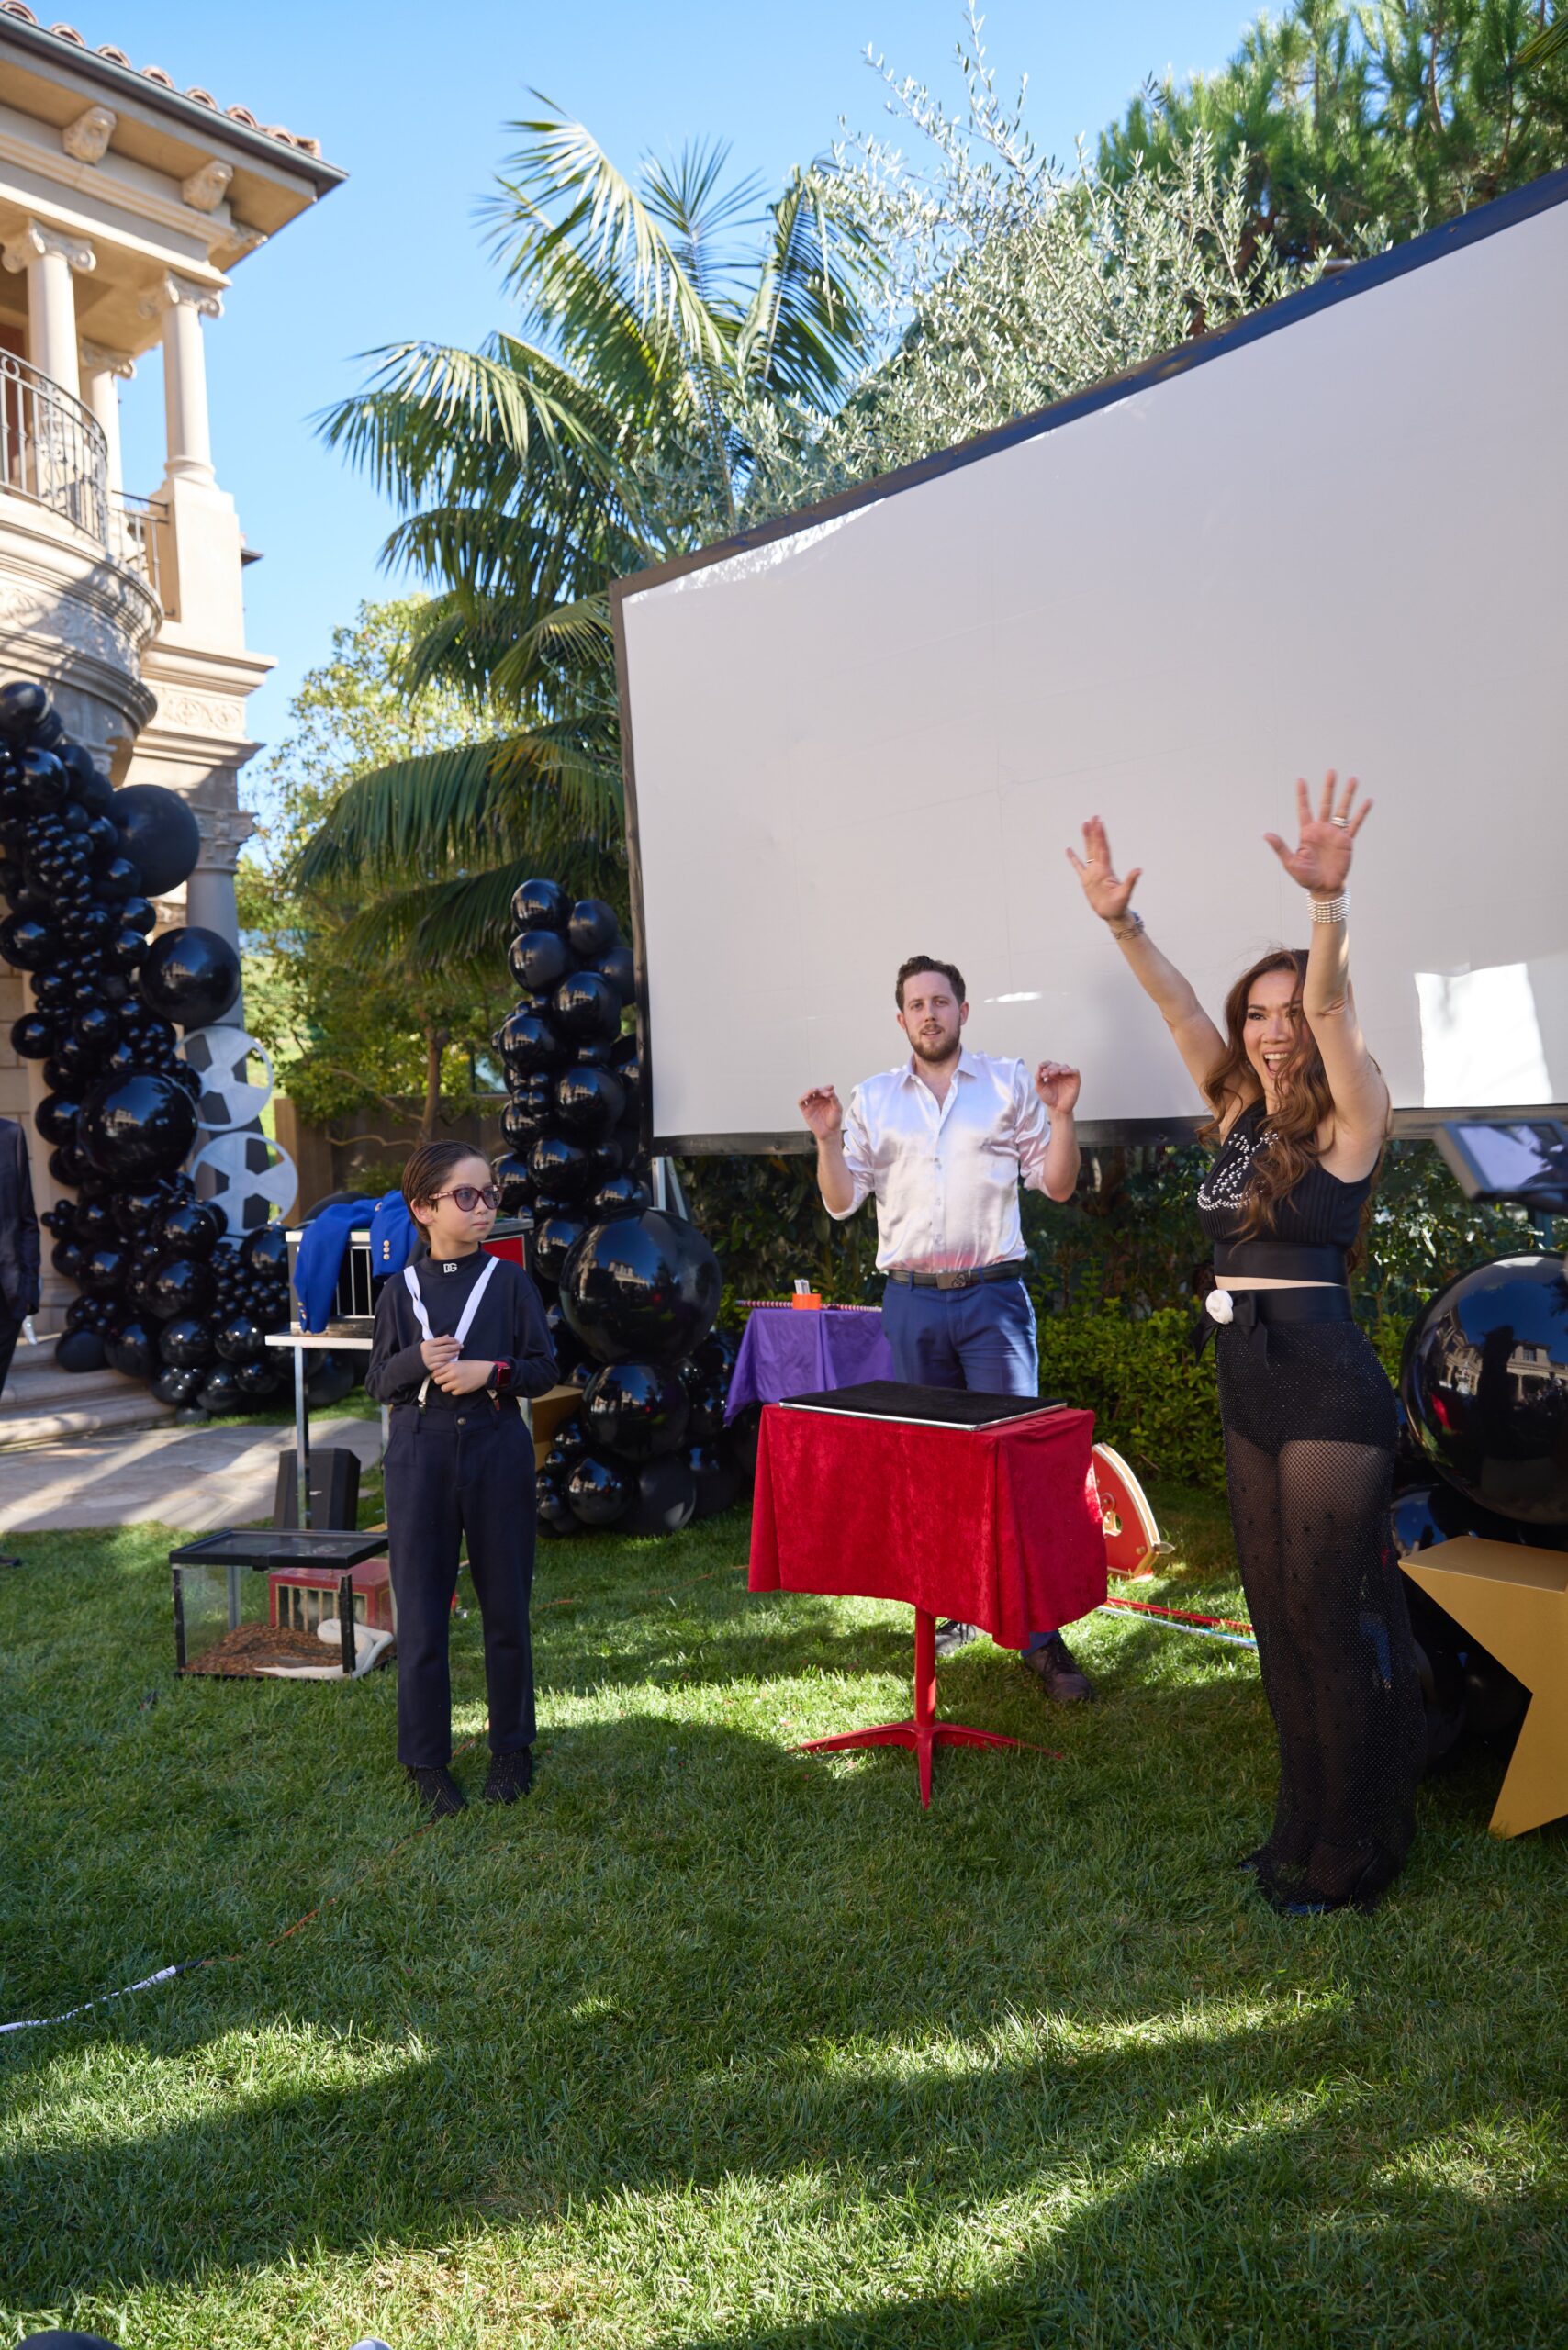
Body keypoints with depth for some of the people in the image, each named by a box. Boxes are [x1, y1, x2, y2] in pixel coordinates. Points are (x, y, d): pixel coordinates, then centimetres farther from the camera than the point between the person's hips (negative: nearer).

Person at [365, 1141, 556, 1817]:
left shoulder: (509, 1281, 1)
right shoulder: (401, 1289, 2)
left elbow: (545, 1369, 1)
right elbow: (378, 1383, 4)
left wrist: (493, 1371, -16)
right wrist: (418, 1360, -16)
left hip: (497, 1454, 0)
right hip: (420, 1457, 0)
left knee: (505, 1608, 8)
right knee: (421, 1612, 4)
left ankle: (512, 1748, 24)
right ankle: (427, 1760, 18)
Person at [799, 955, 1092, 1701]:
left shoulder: (1009, 1085, 5)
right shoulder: (872, 1099, 10)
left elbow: (1057, 1185, 4)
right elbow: (840, 1202, 7)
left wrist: (1061, 1116, -11)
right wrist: (827, 1138, -7)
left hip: (993, 1296, -2)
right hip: (912, 1301, 3)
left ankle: (1041, 1635, -5)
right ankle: (951, 1609, 22)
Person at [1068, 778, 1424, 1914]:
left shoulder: (1350, 1120, -8)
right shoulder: (1240, 1111, 9)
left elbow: (1332, 1001, -24)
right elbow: (1178, 1006, 3)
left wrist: (1329, 901, -38)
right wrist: (1120, 921, -9)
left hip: (1330, 1391, -7)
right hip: (1250, 1391, 7)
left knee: (1331, 1616, 0)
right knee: (1278, 1613, 15)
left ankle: (1354, 1852, 16)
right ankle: (1305, 1823, 29)